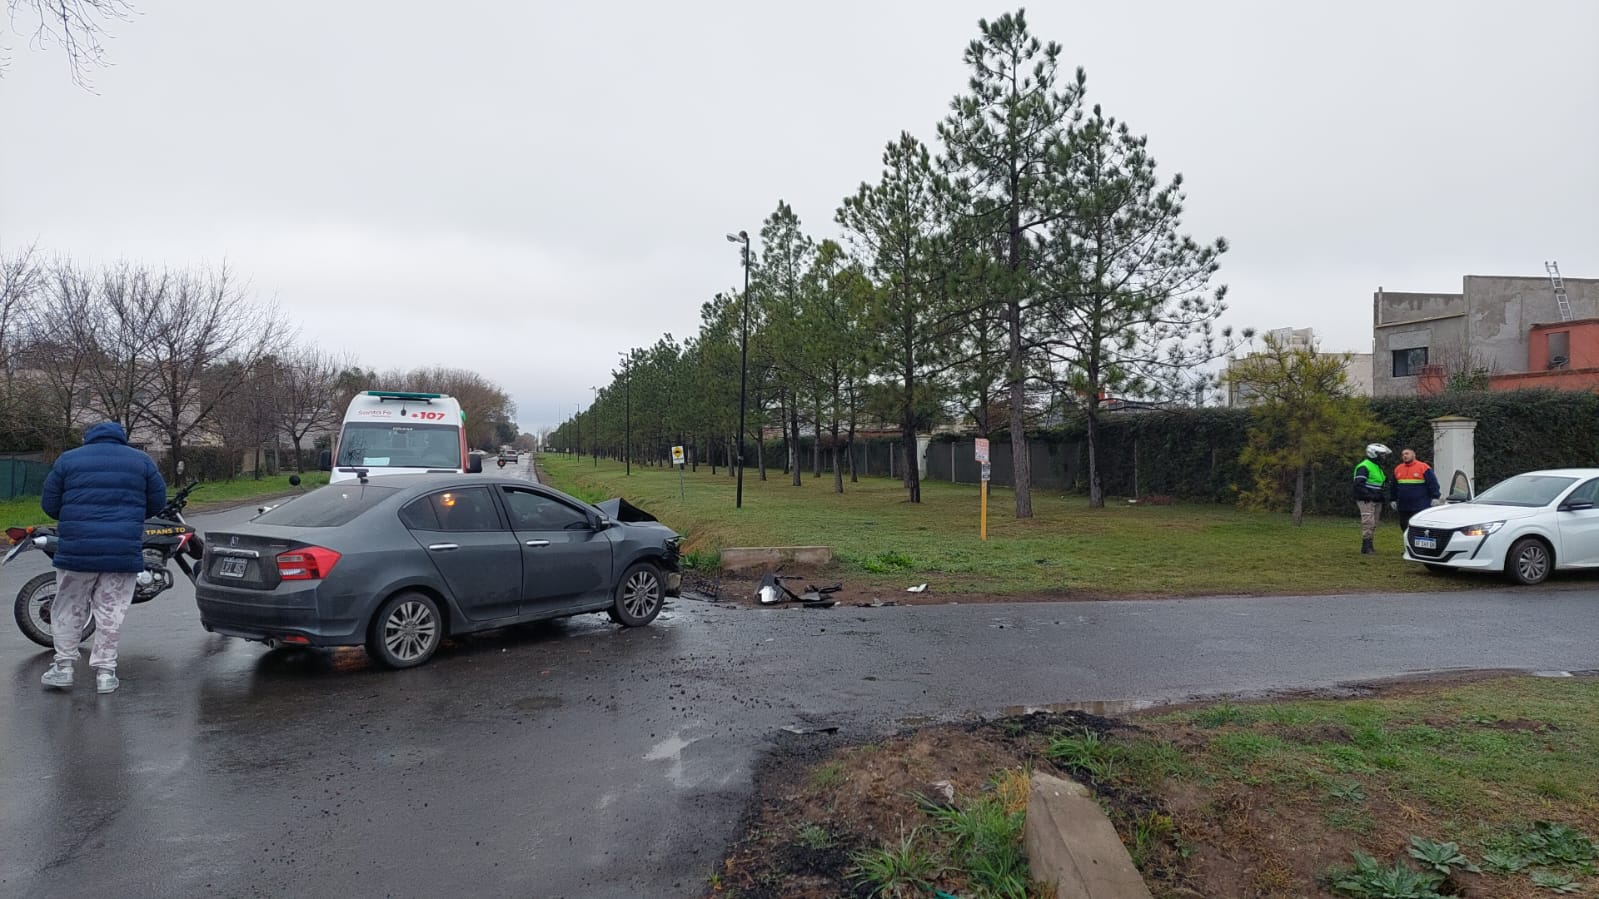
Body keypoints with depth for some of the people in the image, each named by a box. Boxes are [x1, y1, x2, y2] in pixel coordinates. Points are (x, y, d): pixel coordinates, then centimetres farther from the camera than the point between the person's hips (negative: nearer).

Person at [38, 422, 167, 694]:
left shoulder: (67, 460, 7)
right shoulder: (141, 460, 9)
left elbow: (49, 504, 8)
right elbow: (158, 501, 11)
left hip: (77, 549, 0)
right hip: (124, 551, 0)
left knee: (69, 608, 14)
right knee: (111, 611, 5)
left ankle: (63, 666, 16)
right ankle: (105, 671, 7)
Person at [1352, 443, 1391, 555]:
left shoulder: (1378, 467, 19)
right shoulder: (1364, 467, -13)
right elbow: (1358, 484, -20)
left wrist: (1380, 497, 16)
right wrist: (1369, 495, -25)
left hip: (1376, 501, 10)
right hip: (1366, 501, -10)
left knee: (1373, 525, 12)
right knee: (1368, 523, -13)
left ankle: (1369, 546, 19)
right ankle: (1365, 548, -13)